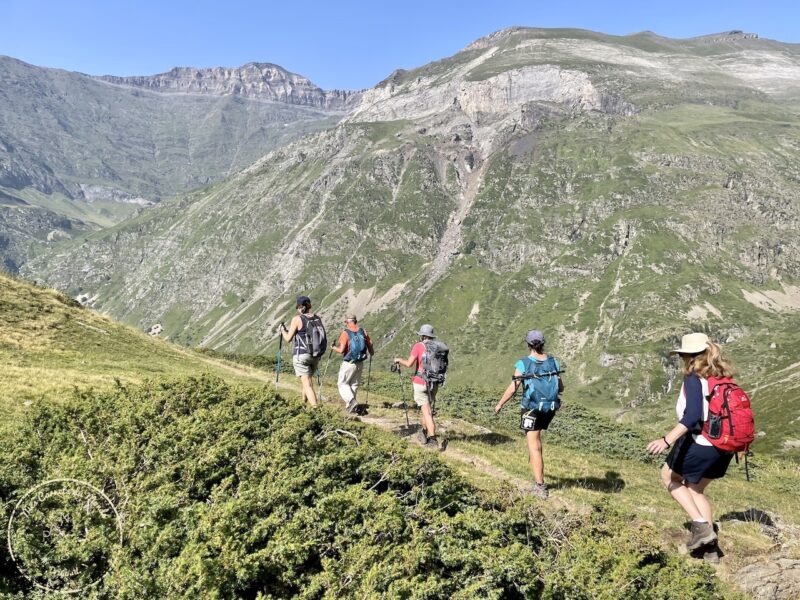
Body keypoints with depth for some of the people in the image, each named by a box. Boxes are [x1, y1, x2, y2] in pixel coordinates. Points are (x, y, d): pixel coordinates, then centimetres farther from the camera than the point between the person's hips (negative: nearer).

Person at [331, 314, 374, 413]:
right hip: (360, 363, 5)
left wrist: (334, 347, 2)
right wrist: (371, 354, 27)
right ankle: (349, 405, 22)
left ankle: (351, 401, -12)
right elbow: (370, 345, 7)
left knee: (342, 383, 8)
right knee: (354, 384, 17)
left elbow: (341, 350, -19)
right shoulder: (363, 331, 0)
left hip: (348, 363, -5)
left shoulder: (345, 333, -14)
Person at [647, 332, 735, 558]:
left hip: (700, 444, -7)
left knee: (669, 476, 18)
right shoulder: (723, 378, 7)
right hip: (724, 447, 7)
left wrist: (667, 440, -33)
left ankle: (701, 526, 6)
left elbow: (693, 415, -26)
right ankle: (710, 543, 20)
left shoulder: (694, 379, -14)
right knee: (695, 489, 25)